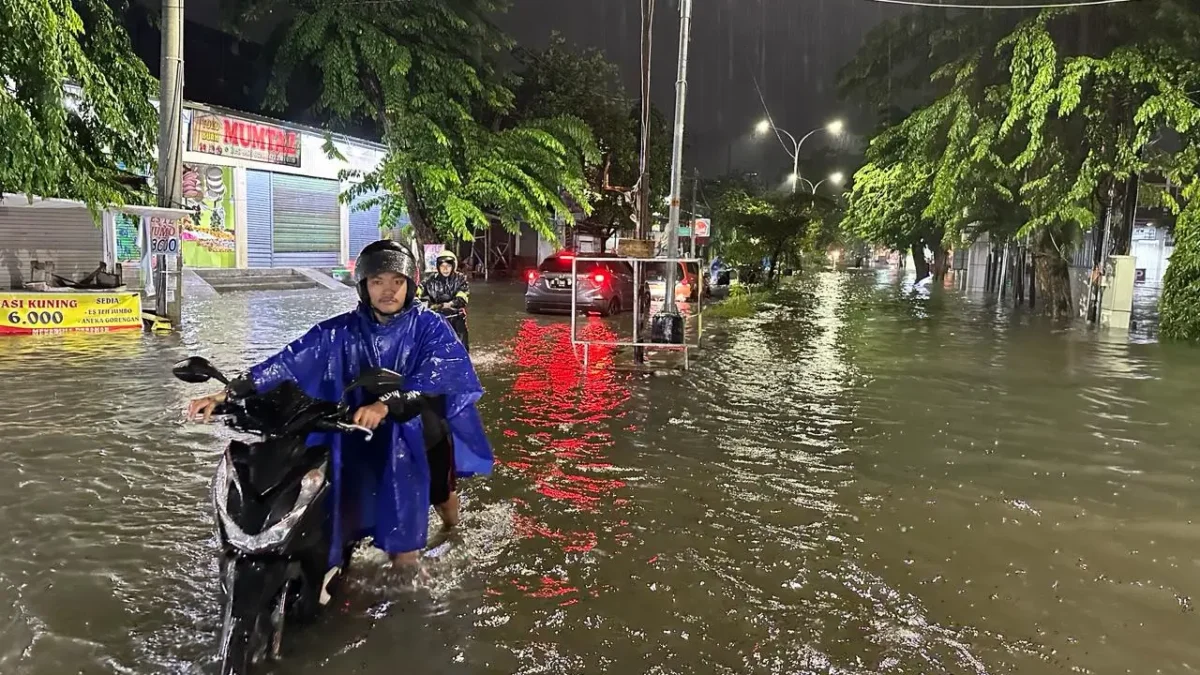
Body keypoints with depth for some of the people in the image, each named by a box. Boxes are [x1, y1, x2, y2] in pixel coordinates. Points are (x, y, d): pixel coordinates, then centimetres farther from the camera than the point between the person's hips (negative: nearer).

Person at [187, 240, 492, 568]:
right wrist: (227, 393, -19)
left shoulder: (430, 327, -7)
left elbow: (441, 374, -24)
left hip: (420, 432, 3)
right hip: (363, 439, -3)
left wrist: (386, 405, -40)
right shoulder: (340, 332, -1)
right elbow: (289, 361, -7)